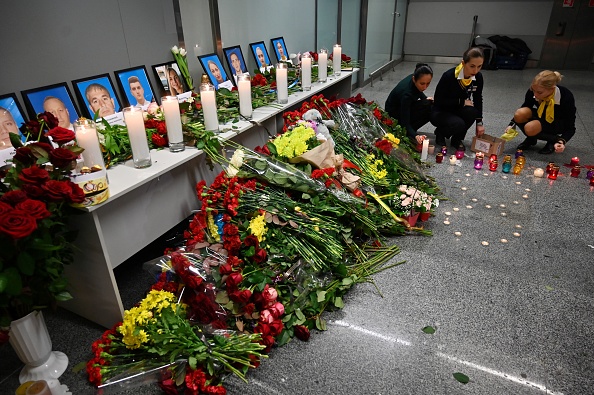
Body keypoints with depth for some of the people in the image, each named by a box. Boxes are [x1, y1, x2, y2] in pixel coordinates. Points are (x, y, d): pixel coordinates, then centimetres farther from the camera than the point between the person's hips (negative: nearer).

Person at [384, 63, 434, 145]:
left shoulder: (415, 79, -16)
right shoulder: (407, 93, -37)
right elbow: (405, 122, -36)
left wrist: (425, 98, -4)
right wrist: (416, 136, -51)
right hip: (394, 116, -8)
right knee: (428, 107, -23)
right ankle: (405, 133, -11)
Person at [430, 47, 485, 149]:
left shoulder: (478, 77, -9)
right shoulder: (449, 76, -25)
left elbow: (478, 100, 3)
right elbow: (438, 100, -19)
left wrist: (479, 123, -2)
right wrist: (462, 102, -21)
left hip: (457, 111, 5)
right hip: (440, 112, -5)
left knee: (471, 111, -28)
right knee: (458, 124, -33)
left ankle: (457, 139, -3)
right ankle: (440, 132, 2)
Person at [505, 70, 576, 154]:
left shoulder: (566, 97, -31)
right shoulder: (532, 92, -24)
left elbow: (570, 128, -21)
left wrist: (562, 141, -40)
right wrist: (512, 124, -17)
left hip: (559, 123, -4)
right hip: (541, 117, 5)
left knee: (530, 128, -33)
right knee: (519, 114, -28)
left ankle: (554, 140, -5)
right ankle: (531, 139, -1)